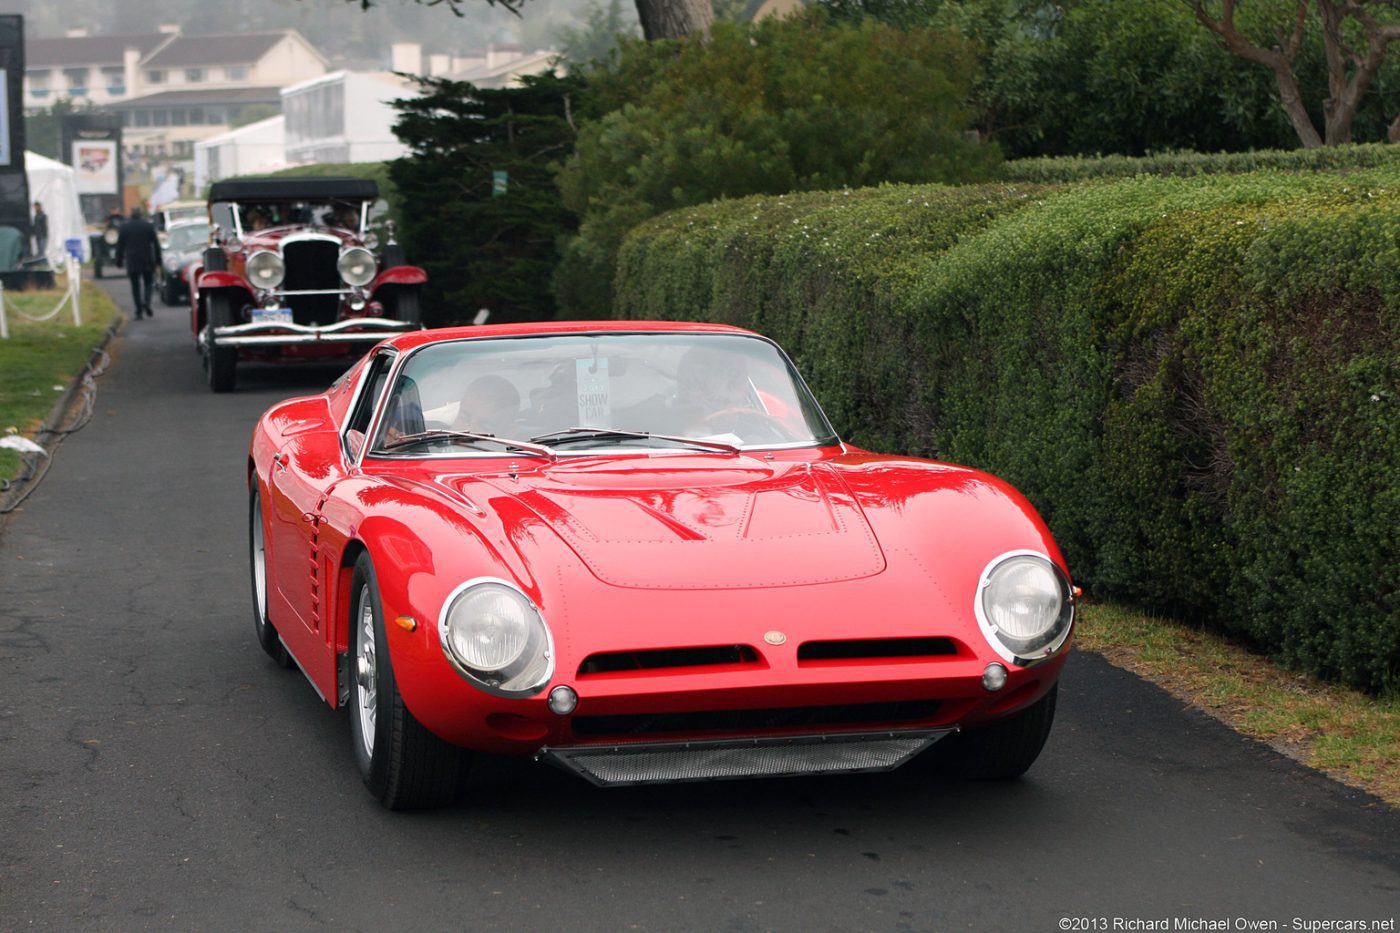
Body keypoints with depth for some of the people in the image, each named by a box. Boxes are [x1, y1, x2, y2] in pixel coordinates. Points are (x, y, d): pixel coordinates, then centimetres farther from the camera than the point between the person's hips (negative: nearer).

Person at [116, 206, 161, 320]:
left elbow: (120, 245, 2)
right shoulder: (148, 226, 1)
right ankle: (146, 302, -17)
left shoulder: (125, 227, 0)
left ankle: (139, 311, -2)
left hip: (132, 262, 0)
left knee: (135, 286, 5)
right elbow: (156, 244, 2)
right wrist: (158, 259, 8)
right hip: (147, 261, 0)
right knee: (147, 283, 10)